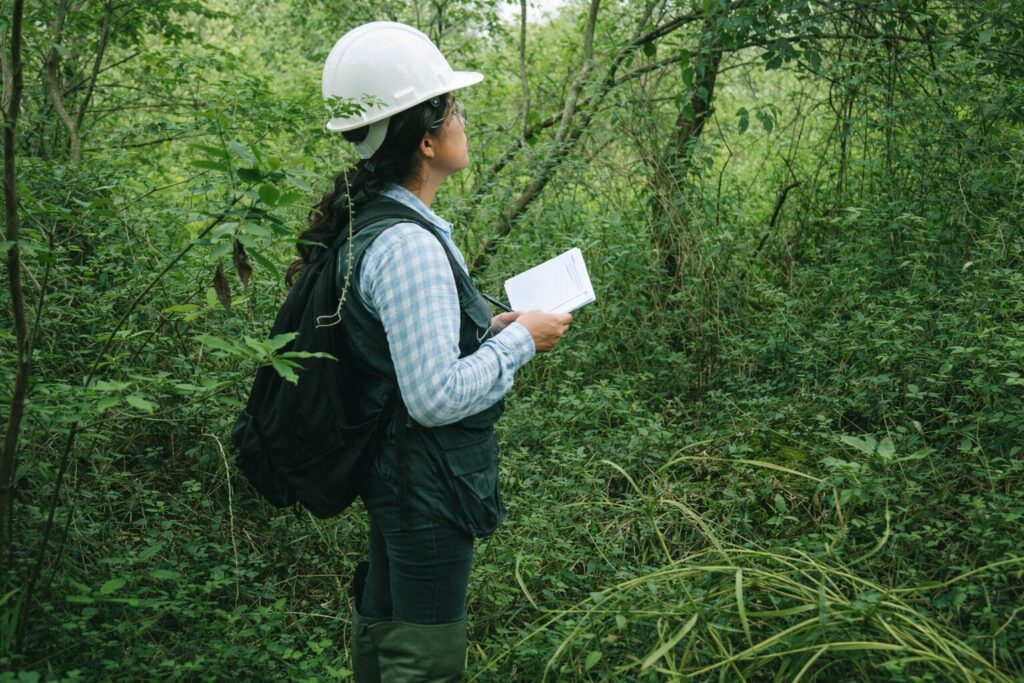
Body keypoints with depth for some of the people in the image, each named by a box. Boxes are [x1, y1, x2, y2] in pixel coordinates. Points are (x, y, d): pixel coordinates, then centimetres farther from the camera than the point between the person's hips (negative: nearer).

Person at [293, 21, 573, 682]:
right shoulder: (408, 245, -25)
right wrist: (520, 340, -16)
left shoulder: (371, 223, 5)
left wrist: (485, 327, 9)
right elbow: (435, 396, -27)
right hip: (429, 487, -10)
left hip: (394, 477, 10)